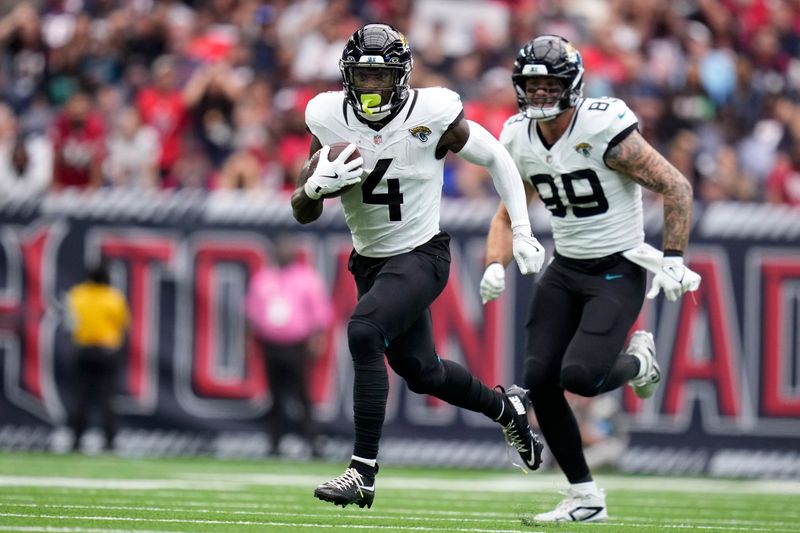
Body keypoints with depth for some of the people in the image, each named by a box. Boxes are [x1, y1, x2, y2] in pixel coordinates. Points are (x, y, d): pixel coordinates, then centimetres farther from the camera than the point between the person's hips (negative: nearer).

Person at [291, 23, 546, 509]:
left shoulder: (431, 115, -19)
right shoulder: (329, 118, -10)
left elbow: (498, 159, -4)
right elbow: (303, 214, -4)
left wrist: (522, 233, -6)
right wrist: (315, 186, -28)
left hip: (421, 255, -6)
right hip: (370, 261, 6)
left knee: (364, 332, -29)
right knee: (422, 373, 16)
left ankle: (364, 472, -26)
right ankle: (506, 407, 47)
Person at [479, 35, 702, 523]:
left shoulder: (604, 130, -21)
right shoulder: (520, 140, -1)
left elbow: (678, 188, -16)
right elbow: (508, 215, 14)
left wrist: (673, 260, -17)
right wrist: (496, 266, -4)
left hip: (619, 271, -6)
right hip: (565, 270, 6)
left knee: (579, 376, -22)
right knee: (539, 380, -5)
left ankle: (639, 362, 15)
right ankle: (585, 497, 9)